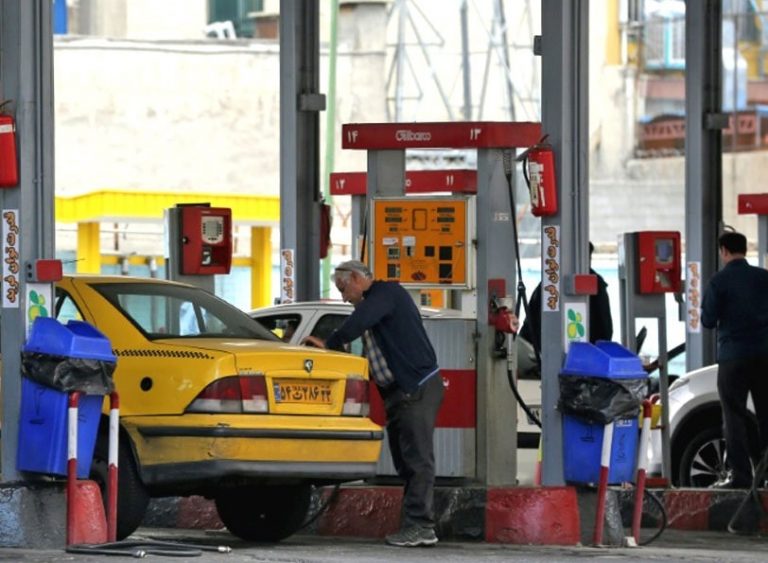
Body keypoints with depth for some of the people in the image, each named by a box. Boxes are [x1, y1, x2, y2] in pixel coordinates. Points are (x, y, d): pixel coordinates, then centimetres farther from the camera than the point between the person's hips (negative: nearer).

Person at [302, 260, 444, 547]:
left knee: (417, 458, -11)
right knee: (405, 461, 10)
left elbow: (356, 324, -23)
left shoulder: (387, 294, -7)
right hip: (399, 393, 10)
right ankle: (416, 525, 12)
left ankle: (420, 526, -13)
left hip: (417, 388, -10)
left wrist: (329, 345, -13)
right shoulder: (375, 302, 22)